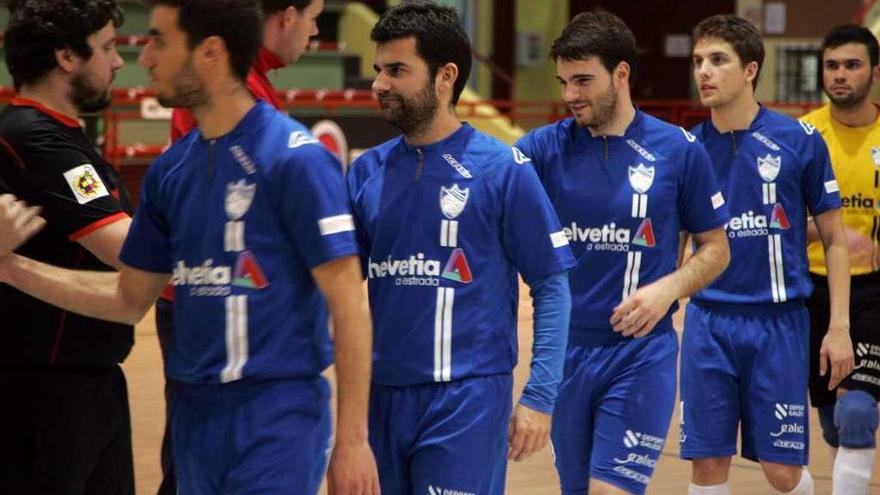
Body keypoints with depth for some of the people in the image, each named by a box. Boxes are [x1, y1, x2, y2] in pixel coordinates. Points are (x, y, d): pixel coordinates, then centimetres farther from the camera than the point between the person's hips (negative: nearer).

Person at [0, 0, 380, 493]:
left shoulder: (294, 158, -12)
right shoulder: (171, 170, 8)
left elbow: (348, 305, -13)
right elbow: (129, 299, 16)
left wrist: (352, 440, -17)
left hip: (276, 418, -7)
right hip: (194, 412, 7)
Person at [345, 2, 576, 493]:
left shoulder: (502, 168, -5)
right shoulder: (367, 171, 7)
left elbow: (552, 286, -5)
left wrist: (540, 396, -11)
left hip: (467, 397, -5)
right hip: (383, 394, 5)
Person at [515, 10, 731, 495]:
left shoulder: (678, 150, -3)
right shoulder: (543, 147, 0)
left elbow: (715, 248, 4)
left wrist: (668, 288, -14)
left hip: (641, 352, -3)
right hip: (564, 350, 3)